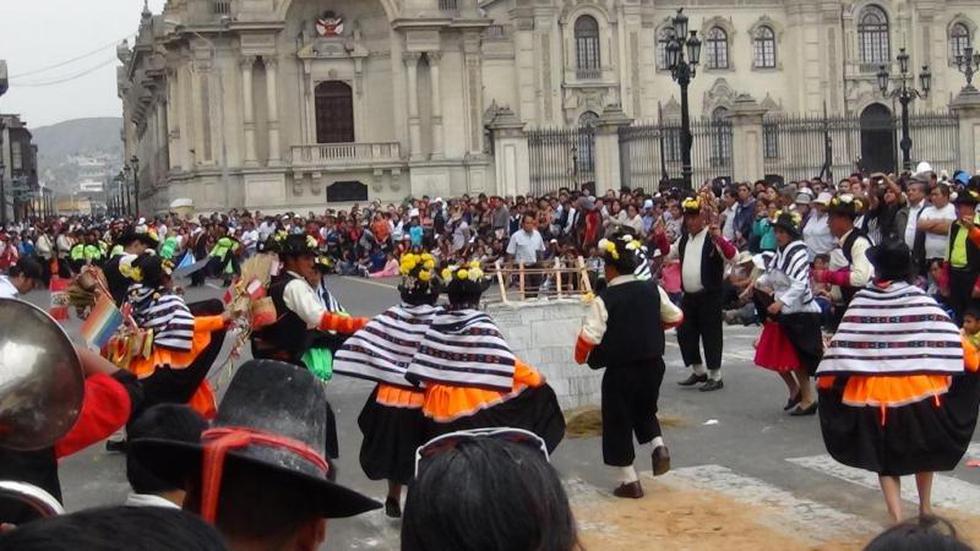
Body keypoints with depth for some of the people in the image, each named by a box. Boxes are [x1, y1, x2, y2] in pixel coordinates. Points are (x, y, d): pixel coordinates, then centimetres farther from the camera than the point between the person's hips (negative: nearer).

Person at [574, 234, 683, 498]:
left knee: (619, 422, 7)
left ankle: (630, 481, 9)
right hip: (652, 364, 5)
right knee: (645, 410, 27)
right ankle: (659, 445, 2)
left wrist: (581, 357, 2)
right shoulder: (653, 290, 0)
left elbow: (590, 337, -18)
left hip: (620, 369, -5)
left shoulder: (604, 299, -15)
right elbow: (675, 317, 13)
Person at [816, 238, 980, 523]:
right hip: (918, 386, 0)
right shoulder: (919, 298, -6)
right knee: (924, 446, 24)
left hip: (875, 390, 0)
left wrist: (826, 377, 0)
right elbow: (948, 337, -7)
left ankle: (897, 520, -2)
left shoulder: (862, 300, -6)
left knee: (885, 457, 10)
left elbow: (843, 344, -8)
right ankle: (925, 507, 35)